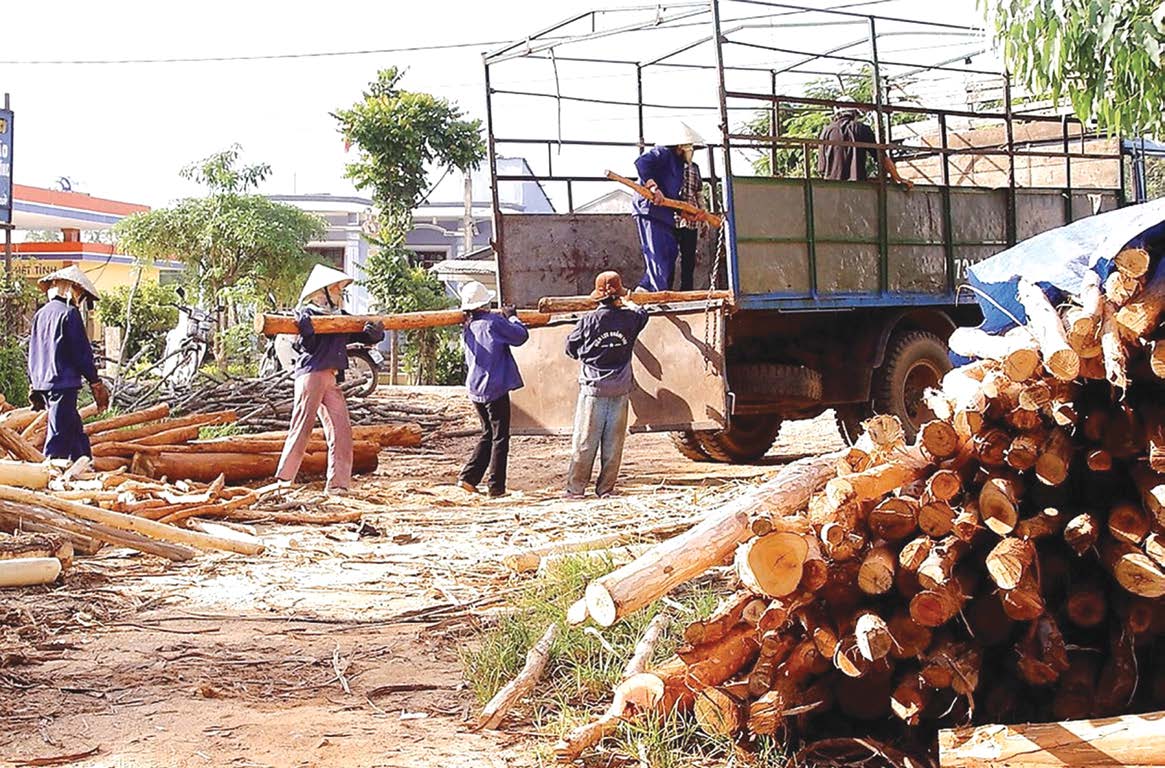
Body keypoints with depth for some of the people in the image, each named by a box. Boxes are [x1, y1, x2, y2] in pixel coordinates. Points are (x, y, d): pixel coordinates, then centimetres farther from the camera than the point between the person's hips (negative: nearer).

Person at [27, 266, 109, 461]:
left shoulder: (40, 314, 13)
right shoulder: (69, 313, -10)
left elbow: (32, 352, 19)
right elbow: (82, 352, -11)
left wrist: (33, 386, 25)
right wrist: (96, 384, -5)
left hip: (42, 383, 8)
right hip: (63, 383, -8)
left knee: (75, 430, 15)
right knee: (59, 432, -8)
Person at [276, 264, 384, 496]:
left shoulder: (342, 317, 21)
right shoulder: (308, 313, 1)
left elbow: (368, 337, 18)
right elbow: (308, 346, -9)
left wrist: (375, 331, -3)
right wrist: (305, 328, -26)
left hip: (332, 379, 7)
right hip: (311, 373, -7)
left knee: (341, 430, -1)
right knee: (302, 427, -11)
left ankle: (337, 484, 1)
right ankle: (284, 479, -9)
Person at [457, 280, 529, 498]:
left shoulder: (467, 329, 8)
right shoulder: (494, 322, -13)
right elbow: (520, 336, -9)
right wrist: (512, 317, 8)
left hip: (475, 390, 7)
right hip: (495, 389, -7)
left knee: (488, 434, 19)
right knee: (500, 437, 3)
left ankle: (468, 477, 10)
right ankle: (496, 486, 4)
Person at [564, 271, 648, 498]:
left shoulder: (590, 320, -8)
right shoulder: (630, 318, -1)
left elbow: (571, 348, 4)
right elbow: (642, 313, 25)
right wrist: (627, 303, 43)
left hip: (593, 388, -2)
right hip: (620, 389, 2)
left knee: (584, 442, 3)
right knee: (613, 443, 7)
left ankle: (575, 488, 5)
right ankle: (605, 488, 10)